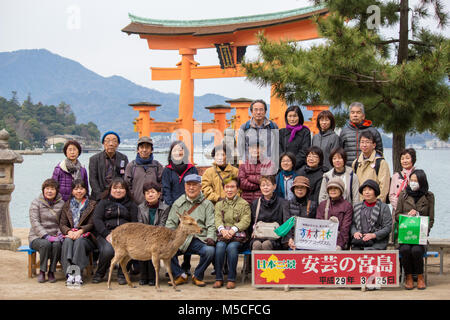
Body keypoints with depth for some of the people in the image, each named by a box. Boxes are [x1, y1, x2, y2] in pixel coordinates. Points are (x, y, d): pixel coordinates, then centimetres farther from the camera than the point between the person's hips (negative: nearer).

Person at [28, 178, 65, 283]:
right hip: (37, 237, -2)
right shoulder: (36, 203, 1)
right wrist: (46, 236, -21)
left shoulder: (61, 204, 9)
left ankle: (51, 272, -17)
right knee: (46, 244, -35)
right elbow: (34, 222, -9)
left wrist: (60, 234, -15)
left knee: (57, 244, -33)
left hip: (54, 236, 2)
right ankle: (42, 272, -18)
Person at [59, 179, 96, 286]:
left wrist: (80, 231, -18)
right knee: (67, 241, -33)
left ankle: (78, 273, -45)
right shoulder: (67, 205, 19)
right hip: (69, 234, 2)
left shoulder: (92, 204, 11)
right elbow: (62, 224, 10)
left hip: (85, 236, -2)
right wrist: (69, 231, -13)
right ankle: (69, 274, -45)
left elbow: (91, 224, 1)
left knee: (79, 241, -35)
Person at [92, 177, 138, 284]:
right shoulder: (103, 202, 15)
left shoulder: (131, 204, 19)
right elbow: (97, 219, 2)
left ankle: (122, 274, -9)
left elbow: (134, 222, 8)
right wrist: (107, 234, -13)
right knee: (108, 250, -33)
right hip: (105, 233, -1)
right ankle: (99, 274, -3)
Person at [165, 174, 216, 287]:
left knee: (210, 251, -32)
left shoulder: (207, 204, 13)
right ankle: (180, 275, -3)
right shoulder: (178, 203, 18)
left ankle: (197, 276, -4)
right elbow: (171, 223, 13)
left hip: (199, 239, -1)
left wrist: (210, 237, -16)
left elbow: (211, 225, 5)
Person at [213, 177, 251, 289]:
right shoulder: (219, 204, 20)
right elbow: (218, 219, 3)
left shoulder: (244, 204, 11)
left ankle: (231, 279, -23)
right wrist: (222, 230, -20)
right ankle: (218, 278, -22)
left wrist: (232, 230, -20)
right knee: (220, 246, -30)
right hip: (222, 235, 2)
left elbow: (245, 221, -3)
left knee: (232, 247, -33)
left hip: (238, 236, -2)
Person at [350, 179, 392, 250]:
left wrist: (373, 235, -14)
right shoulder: (357, 207, 21)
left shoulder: (384, 207, 7)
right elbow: (352, 223, 17)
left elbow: (388, 227, -2)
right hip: (359, 241, 3)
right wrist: (355, 232, -6)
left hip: (377, 243, -3)